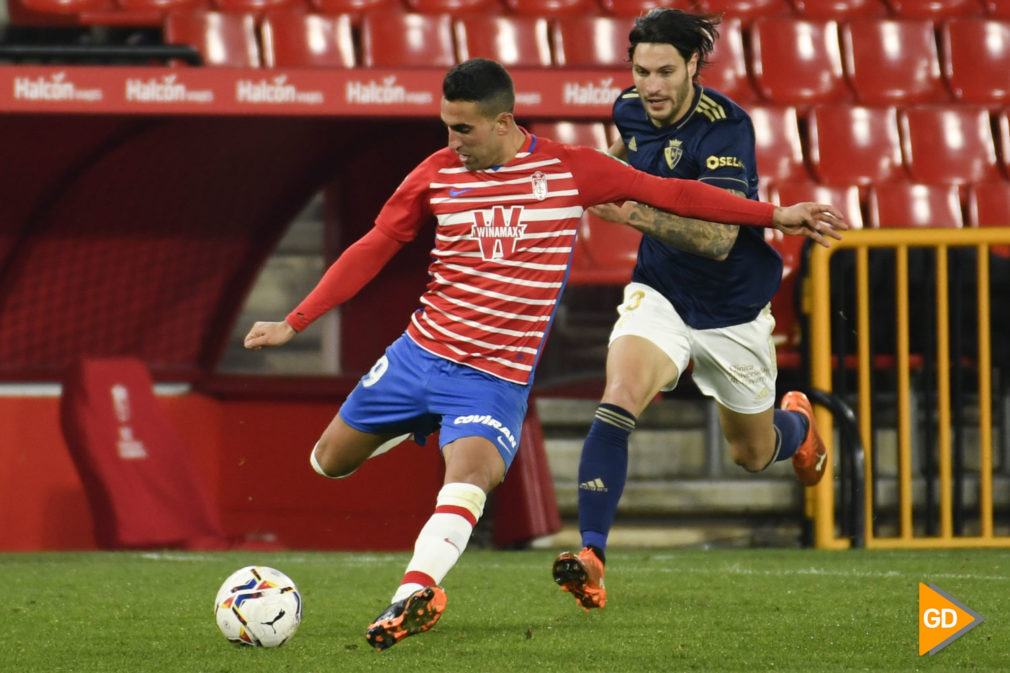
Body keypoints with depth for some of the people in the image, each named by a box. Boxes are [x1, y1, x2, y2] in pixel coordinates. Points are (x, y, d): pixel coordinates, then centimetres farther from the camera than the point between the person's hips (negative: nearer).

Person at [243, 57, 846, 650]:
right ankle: (414, 425, 43)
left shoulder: (569, 170, -4)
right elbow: (373, 250, 9)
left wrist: (773, 216, 0)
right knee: (331, 463, 13)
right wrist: (294, 323, 5)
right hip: (419, 353, 4)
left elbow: (669, 193, 2)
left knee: (469, 472, -31)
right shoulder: (437, 175, 1)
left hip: (497, 377, -4)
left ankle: (414, 594, -49)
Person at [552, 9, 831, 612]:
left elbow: (719, 238, -38)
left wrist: (637, 215, -49)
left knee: (753, 454, 17)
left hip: (733, 310, -3)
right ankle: (592, 557, -33)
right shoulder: (632, 110, -8)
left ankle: (797, 421, 55)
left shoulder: (725, 127, -27)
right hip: (659, 294, 3)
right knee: (617, 404, -27)